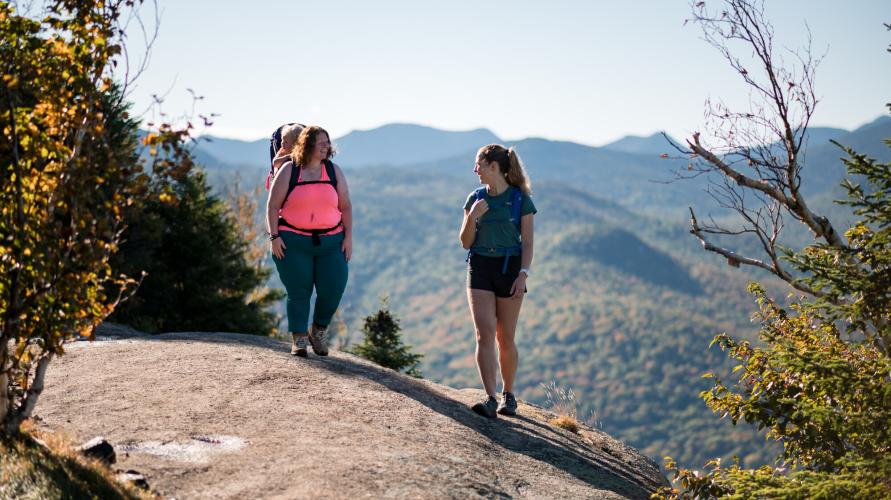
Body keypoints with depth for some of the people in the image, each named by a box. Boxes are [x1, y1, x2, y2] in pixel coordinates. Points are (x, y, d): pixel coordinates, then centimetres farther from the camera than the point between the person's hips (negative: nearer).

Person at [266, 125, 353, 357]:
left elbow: (346, 206, 10)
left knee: (333, 289, -6)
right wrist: (274, 236, -9)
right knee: (298, 292, -1)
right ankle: (298, 340, 10)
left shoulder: (334, 171, 8)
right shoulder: (289, 171, 0)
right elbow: (273, 205, -1)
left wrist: (348, 236, 1)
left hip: (330, 242, 2)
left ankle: (318, 332, 16)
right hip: (293, 242, -2)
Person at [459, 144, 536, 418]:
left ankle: (508, 395, 22)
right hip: (480, 268, 2)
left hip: (509, 268, -2)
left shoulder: (520, 199, -1)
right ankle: (490, 399, -16)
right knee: (485, 334, -11)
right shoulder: (475, 199, 8)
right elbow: (466, 242, 9)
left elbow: (527, 243, -2)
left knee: (505, 338, 4)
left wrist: (523, 274, -13)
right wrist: (473, 217, -8)